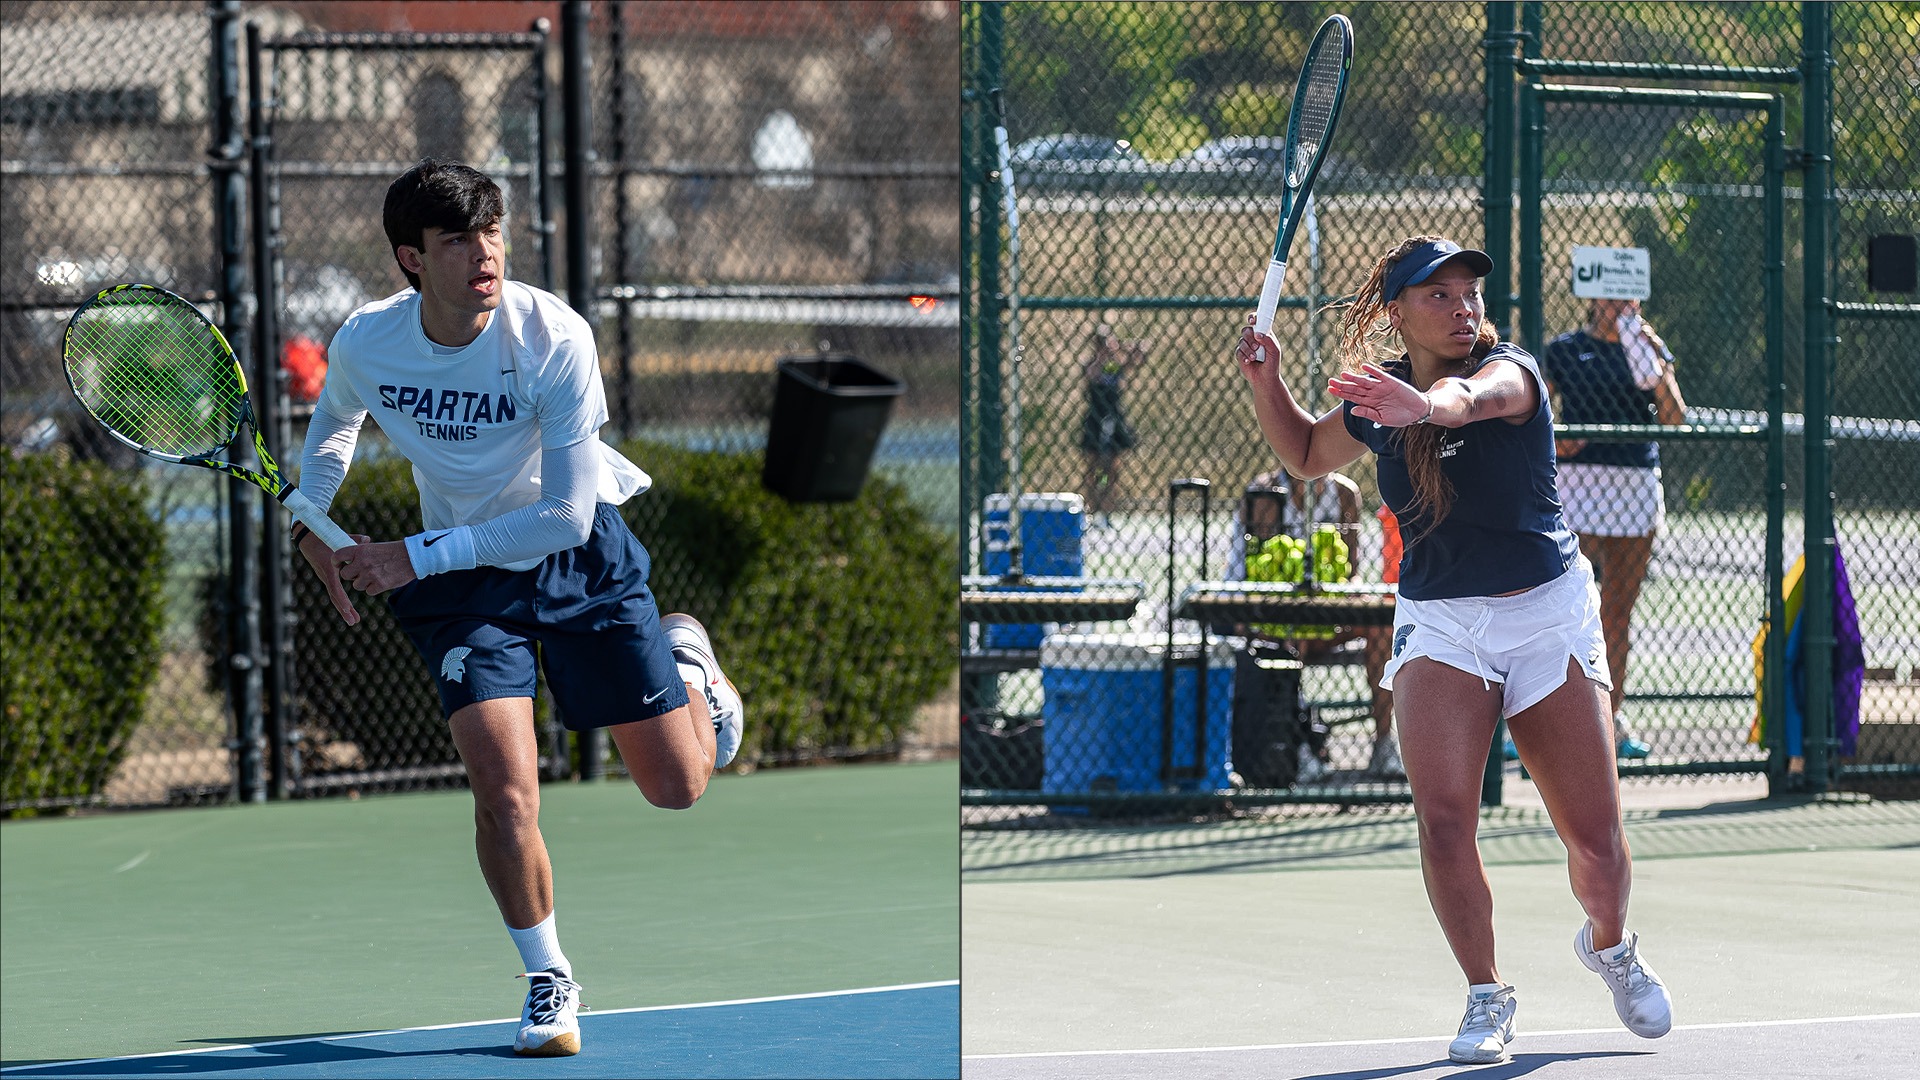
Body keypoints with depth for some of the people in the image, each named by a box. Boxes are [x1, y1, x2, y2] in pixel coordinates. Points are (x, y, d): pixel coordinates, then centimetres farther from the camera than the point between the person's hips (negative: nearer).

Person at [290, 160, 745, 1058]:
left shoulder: (555, 338, -26)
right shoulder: (364, 344, -16)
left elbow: (566, 515, -26)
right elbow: (333, 424, 11)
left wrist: (417, 558, -28)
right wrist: (311, 521, -5)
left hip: (579, 555, -1)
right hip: (462, 579, 1)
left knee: (677, 784, 3)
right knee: (504, 791, -18)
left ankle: (685, 660, 37)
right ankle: (548, 981, 5)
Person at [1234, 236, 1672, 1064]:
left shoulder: (1509, 371, -14)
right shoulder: (1377, 400, 0)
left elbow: (1476, 394, -41)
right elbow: (1307, 454, 21)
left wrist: (1433, 406, -64)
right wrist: (1265, 382, 3)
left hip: (1548, 614, -2)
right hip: (1438, 623, 2)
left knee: (1595, 841, -1)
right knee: (1443, 816, -20)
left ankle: (1610, 946, 33)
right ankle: (1486, 995, -4)